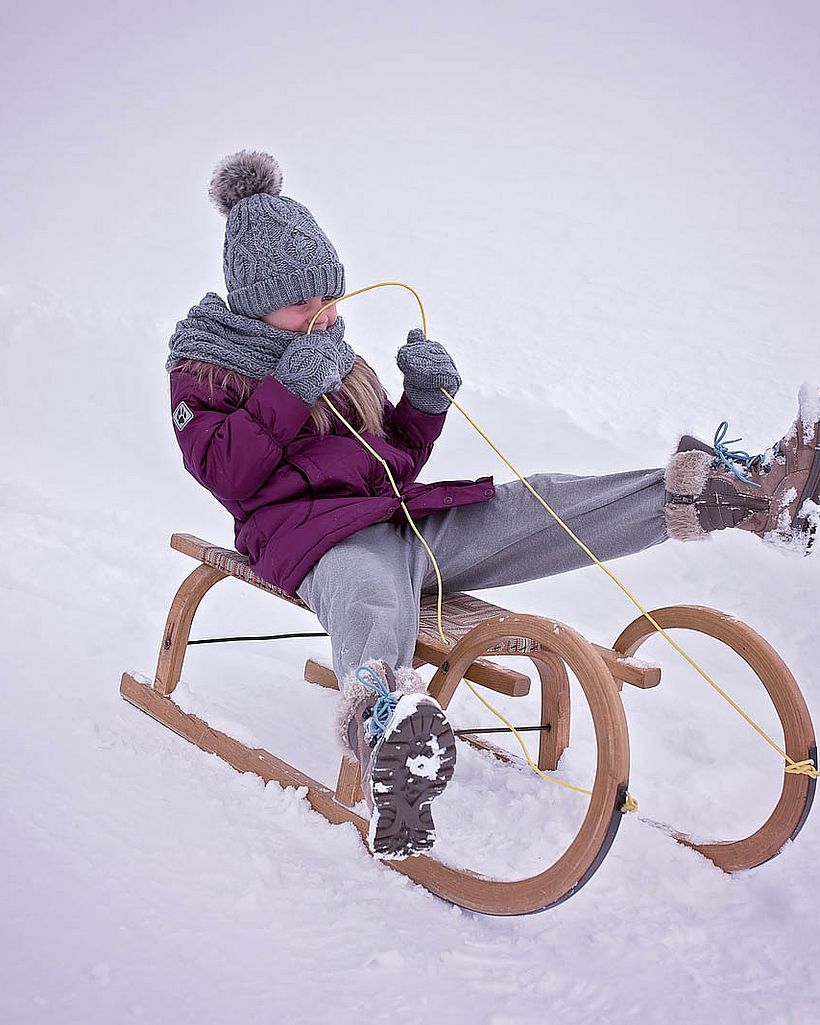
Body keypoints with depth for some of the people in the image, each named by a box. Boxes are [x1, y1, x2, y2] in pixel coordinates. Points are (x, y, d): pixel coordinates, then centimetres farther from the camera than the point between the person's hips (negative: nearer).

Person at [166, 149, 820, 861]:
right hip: (307, 526, -7)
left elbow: (397, 460, 26)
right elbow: (225, 475, -8)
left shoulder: (337, 355, 29)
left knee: (541, 507, -15)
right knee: (372, 597, -44)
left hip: (400, 516, 7)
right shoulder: (206, 362, 9)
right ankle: (387, 728, -81)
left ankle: (747, 491, -27)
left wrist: (425, 400, 7)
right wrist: (288, 391, -16)